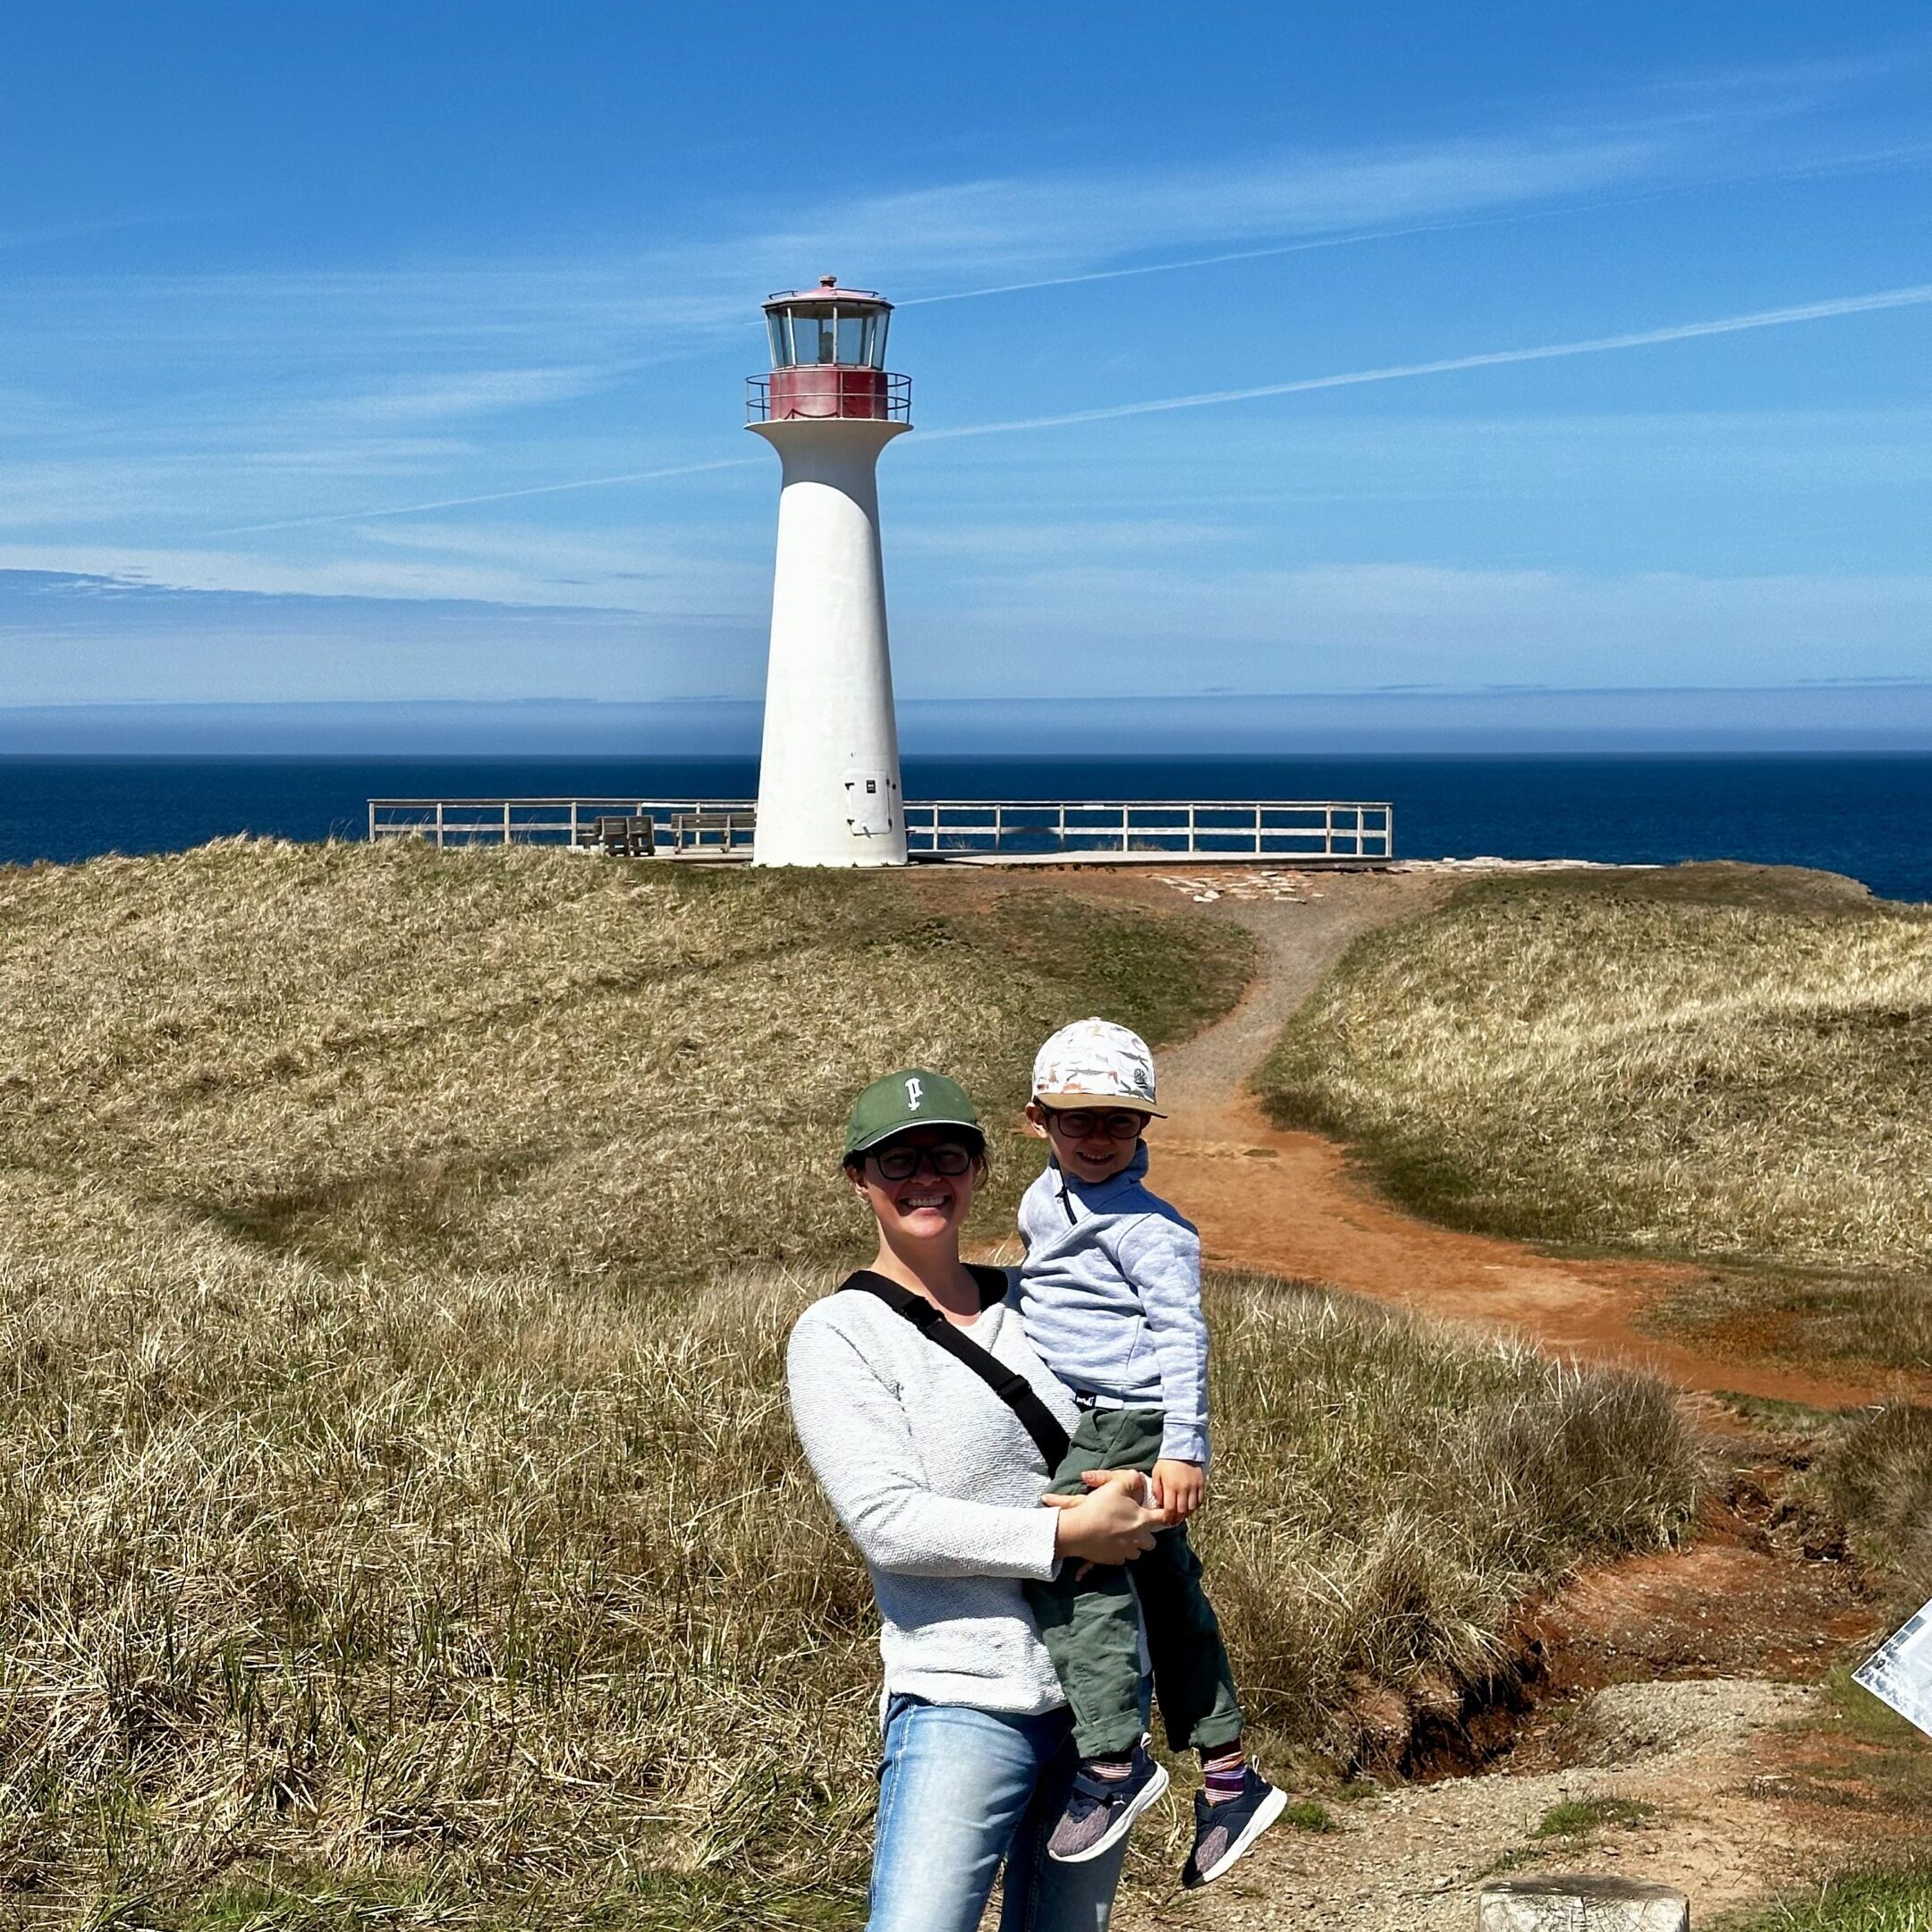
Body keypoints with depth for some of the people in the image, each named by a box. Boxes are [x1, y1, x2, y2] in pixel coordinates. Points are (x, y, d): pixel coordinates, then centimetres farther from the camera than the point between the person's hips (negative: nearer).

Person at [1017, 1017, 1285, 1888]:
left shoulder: (1147, 1226, -13)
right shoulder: (1042, 1202, 13)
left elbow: (1181, 1332, -17)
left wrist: (1184, 1446, -22)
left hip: (1130, 1423, -9)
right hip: (1082, 1424, 9)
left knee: (1070, 1565, -21)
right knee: (1165, 1590, 12)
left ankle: (1112, 1761, -16)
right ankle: (1227, 1776, 20)